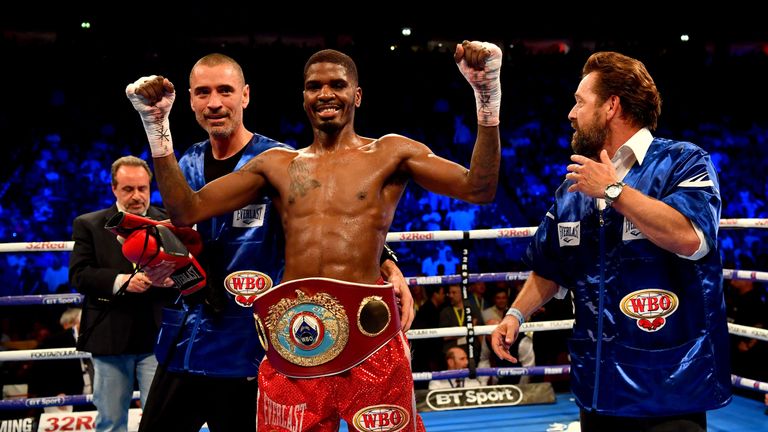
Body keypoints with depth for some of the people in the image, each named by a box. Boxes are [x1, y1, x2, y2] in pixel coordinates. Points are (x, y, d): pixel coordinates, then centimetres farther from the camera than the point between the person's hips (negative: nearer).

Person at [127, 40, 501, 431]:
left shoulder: (389, 153, 9)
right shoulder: (277, 164, 16)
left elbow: (478, 189, -1)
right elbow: (187, 211, 13)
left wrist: (487, 98, -11)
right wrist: (157, 127, 4)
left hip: (367, 332, -2)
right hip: (291, 337, 3)